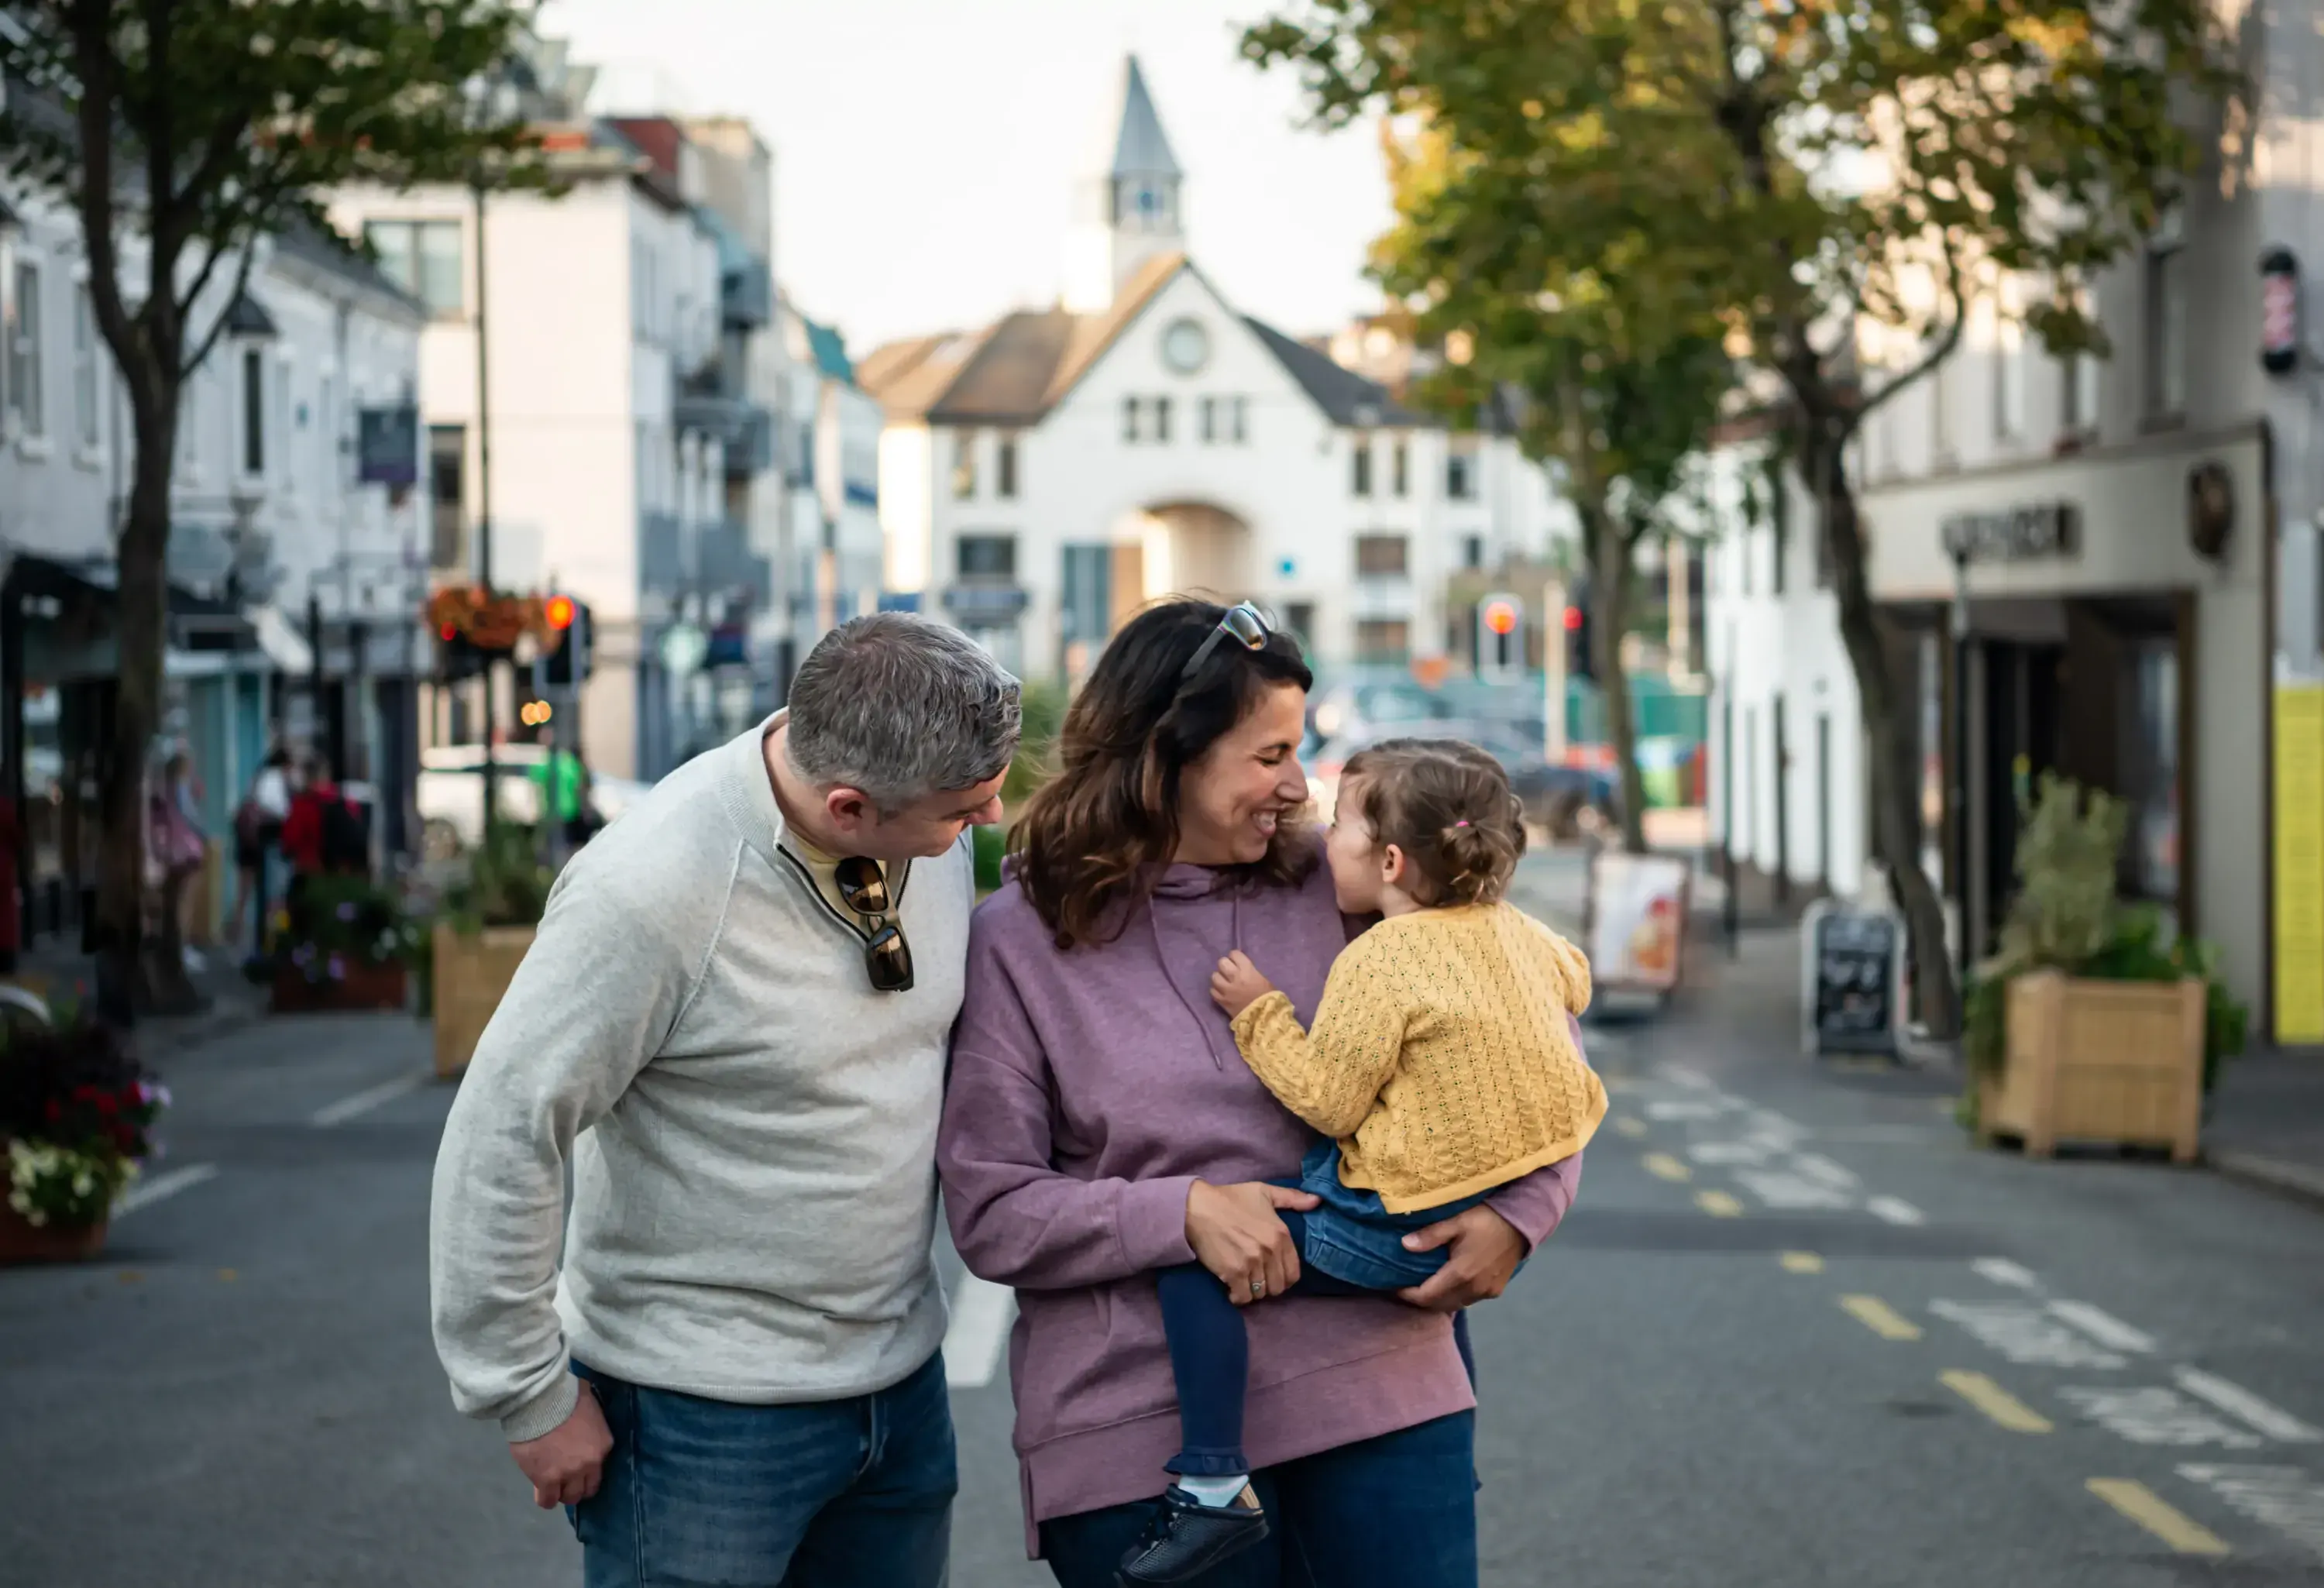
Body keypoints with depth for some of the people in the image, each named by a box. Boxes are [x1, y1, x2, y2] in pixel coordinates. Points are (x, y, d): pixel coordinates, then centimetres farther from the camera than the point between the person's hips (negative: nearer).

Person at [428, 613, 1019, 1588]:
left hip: (901, 1386, 6)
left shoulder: (937, 842, -3)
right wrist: (531, 1397, -12)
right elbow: (500, 1137, -18)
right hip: (704, 1414, -6)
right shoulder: (651, 890, -23)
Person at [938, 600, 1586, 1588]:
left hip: (1380, 1390, 2)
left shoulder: (1338, 891, 6)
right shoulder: (1020, 942, 0)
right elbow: (990, 1212, -3)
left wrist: (1520, 1210, -3)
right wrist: (1184, 1212, -16)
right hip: (1145, 1434, -2)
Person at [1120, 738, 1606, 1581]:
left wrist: (1259, 1014, -7)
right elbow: (1574, 983, 29)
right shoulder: (1517, 931, 7)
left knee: (1196, 1245, -10)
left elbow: (1328, 1103, -15)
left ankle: (1215, 1484, -14)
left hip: (1399, 1230, -9)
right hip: (1501, 1226, 9)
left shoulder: (1378, 960, -17)